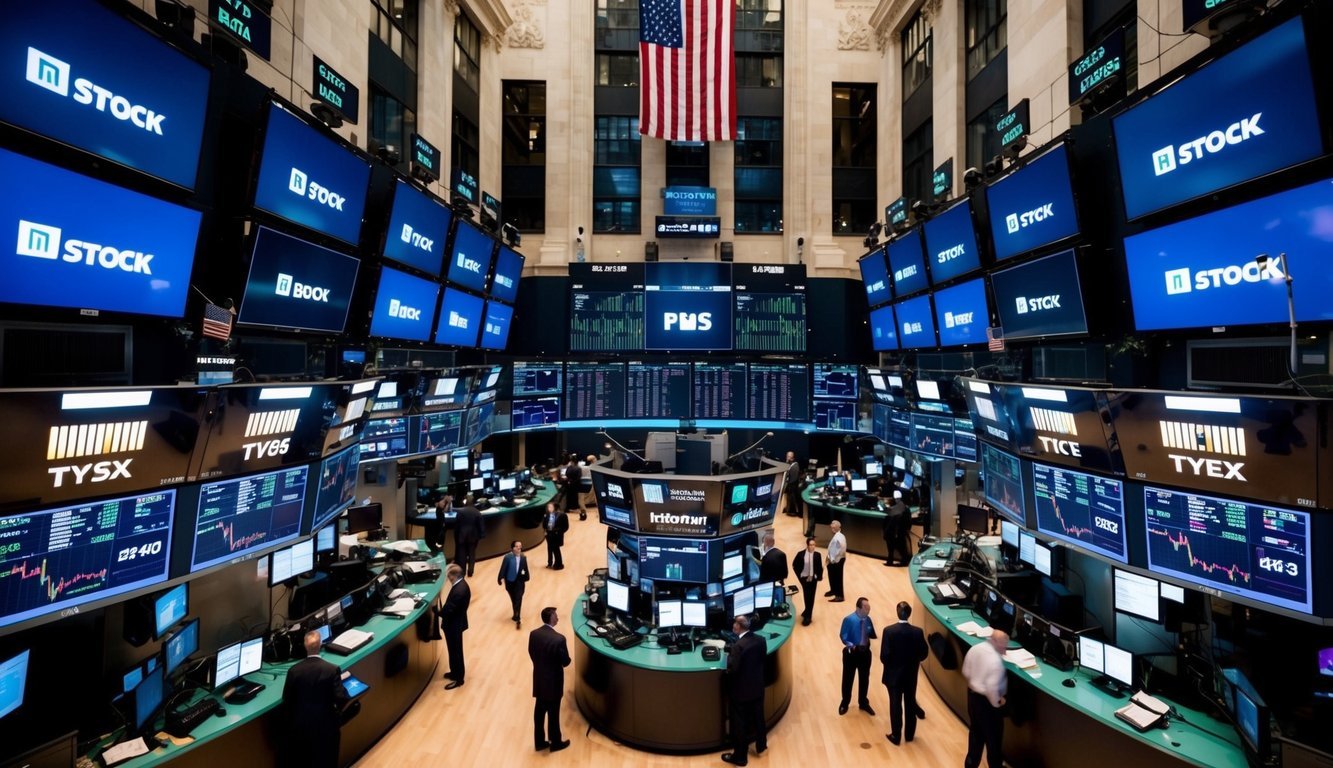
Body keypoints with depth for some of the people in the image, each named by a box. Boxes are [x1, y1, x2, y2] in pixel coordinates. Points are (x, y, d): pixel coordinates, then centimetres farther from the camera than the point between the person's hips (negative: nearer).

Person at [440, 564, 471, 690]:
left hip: (454, 625, -9)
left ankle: (458, 679, 23)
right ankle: (455, 672, 42)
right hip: (455, 623, 9)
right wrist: (441, 610, -1)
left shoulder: (459, 590, -33)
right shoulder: (460, 584, -1)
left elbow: (449, 610, -28)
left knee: (455, 652, 7)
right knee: (454, 651, 25)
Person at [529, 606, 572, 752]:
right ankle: (555, 743, 31)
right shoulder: (559, 639, -29)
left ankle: (540, 742, 35)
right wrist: (557, 660, 5)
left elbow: (531, 654, 4)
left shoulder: (533, 634, -10)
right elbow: (565, 662, -18)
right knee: (553, 714, 13)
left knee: (539, 712, 20)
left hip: (539, 680, 6)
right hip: (553, 682, -5)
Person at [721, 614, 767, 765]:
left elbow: (732, 669, -26)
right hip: (757, 687, 6)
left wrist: (729, 654, -10)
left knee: (740, 723, 12)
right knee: (758, 717, 25)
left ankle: (740, 756, 26)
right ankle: (761, 746, 45)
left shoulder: (738, 646, -31)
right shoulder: (760, 640, -10)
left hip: (741, 691, -6)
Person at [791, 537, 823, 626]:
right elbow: (794, 565, 1)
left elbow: (820, 567, 0)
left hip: (813, 579, 0)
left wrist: (819, 577, -6)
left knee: (811, 598, 4)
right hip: (804, 578, 0)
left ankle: (807, 616, 13)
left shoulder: (817, 555, -10)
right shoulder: (801, 554, -12)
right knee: (806, 597, 11)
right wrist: (799, 575, -2)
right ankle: (808, 613, 34)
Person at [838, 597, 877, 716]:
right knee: (848, 678, 10)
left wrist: (871, 635, -16)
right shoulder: (849, 620, -22)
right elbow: (843, 636, -18)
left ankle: (864, 703, 38)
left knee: (864, 678, 18)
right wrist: (850, 645, -34)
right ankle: (844, 703, 30)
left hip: (865, 652, 5)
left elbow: (872, 634, 6)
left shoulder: (868, 620, -5)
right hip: (851, 653, -4)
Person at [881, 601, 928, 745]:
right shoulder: (918, 632, -15)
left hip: (893, 674, -2)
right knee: (910, 703, 20)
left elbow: (884, 656, -20)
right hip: (911, 674, 2)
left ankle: (896, 736, 22)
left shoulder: (889, 630, -22)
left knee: (895, 704, 12)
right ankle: (909, 734, 34)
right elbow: (924, 652, -5)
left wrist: (890, 665, 3)